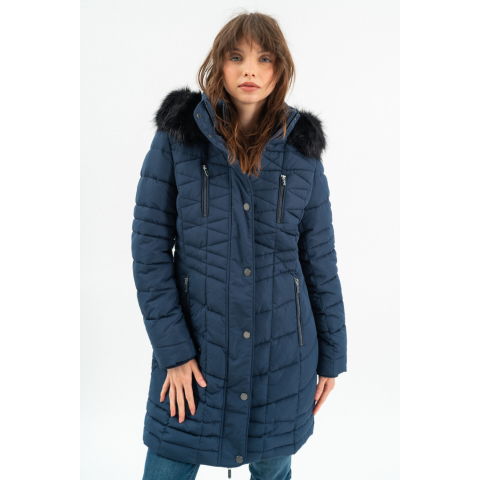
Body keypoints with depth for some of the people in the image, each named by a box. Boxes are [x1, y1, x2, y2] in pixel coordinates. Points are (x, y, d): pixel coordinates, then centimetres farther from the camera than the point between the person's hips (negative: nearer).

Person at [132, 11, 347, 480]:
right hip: (195, 345, -1)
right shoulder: (177, 137, -7)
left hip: (280, 346, 2)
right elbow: (149, 244, -7)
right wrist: (172, 350, -12)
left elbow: (319, 255, 4)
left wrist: (332, 353, 6)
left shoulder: (301, 150, -2)